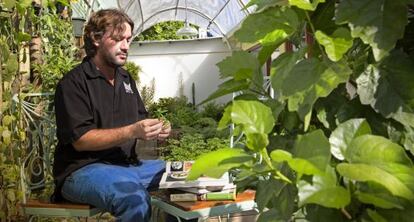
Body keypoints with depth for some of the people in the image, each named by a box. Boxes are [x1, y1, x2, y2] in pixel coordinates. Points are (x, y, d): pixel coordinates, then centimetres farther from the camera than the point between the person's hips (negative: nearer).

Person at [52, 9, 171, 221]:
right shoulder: (73, 83, -8)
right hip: (83, 169, -7)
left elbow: (140, 121, 19)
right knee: (135, 199, -35)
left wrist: (154, 129, -6)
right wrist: (132, 131, -24)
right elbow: (80, 140, -16)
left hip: (127, 164, 8)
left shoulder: (126, 79, 16)